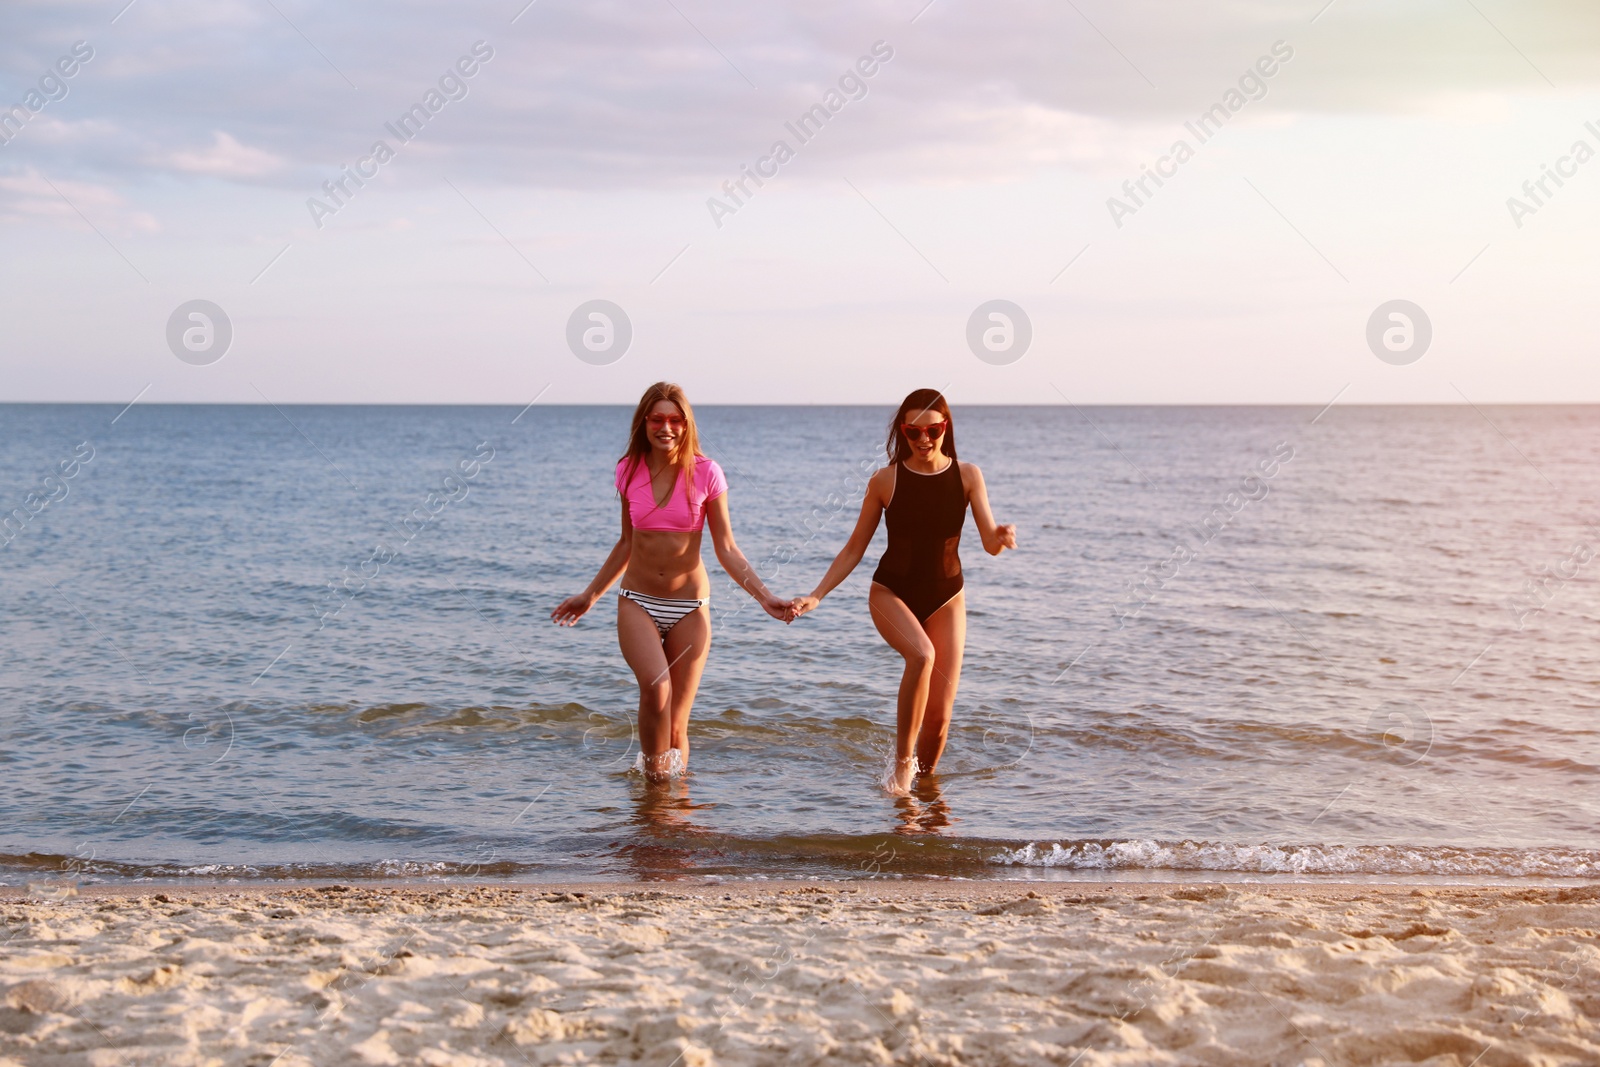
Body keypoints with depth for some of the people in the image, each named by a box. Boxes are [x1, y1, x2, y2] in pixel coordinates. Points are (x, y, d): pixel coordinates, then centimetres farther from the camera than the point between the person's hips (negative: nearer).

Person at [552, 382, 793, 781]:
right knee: (656, 684, -28)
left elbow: (726, 549, -2)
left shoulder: (705, 473, -6)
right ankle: (654, 776, -14)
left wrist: (765, 597, -13)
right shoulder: (629, 471, 1)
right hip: (637, 603, 1)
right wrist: (590, 595, 20)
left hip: (689, 607, -1)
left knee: (676, 724, 1)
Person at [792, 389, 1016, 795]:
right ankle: (902, 761, -22)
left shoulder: (967, 476, -3)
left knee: (939, 717, -4)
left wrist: (1002, 537, -32)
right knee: (922, 655, -35)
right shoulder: (885, 481, -5)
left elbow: (990, 543, -8)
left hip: (945, 597, 2)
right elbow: (854, 549, 2)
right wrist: (816, 595, -7)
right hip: (891, 592, -2)